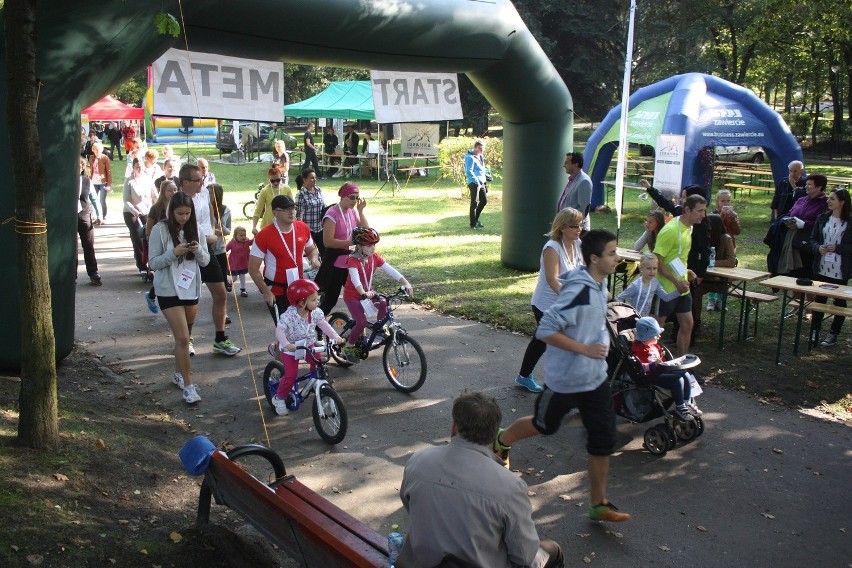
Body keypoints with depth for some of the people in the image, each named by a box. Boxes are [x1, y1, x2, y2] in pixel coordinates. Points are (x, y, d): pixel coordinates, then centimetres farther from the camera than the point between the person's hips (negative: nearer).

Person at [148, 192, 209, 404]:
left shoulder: (194, 229, 3)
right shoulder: (160, 230, -10)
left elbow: (205, 261, 4)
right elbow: (153, 263, -9)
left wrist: (198, 250, -17)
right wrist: (174, 253, -24)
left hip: (191, 290, 5)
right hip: (169, 291, -5)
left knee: (184, 337, 16)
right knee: (183, 338, -10)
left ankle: (179, 374, 35)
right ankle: (188, 385, -2)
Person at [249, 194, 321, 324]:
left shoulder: (303, 228, -3)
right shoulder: (264, 235, -17)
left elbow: (311, 250, 17)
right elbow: (253, 269, -12)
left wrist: (314, 259, -7)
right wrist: (266, 292, -14)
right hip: (276, 290, -4)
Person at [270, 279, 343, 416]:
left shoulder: (316, 312, -13)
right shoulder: (289, 315, -31)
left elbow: (324, 325, -10)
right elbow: (279, 330, -36)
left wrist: (336, 337, -23)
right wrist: (286, 344, -53)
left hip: (308, 345, 5)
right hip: (290, 349, -5)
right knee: (291, 374, -11)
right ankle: (279, 399, 10)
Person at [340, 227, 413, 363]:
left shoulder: (375, 258, -6)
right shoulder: (353, 260, -23)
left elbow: (391, 270, -14)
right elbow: (355, 279, -41)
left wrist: (406, 284, -28)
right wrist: (364, 293, -59)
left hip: (368, 291, 6)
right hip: (352, 295, -6)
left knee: (383, 304, -22)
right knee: (362, 322, -21)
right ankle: (348, 346, 3)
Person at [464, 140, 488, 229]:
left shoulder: (480, 157, 17)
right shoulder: (470, 157, -12)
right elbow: (469, 172, -19)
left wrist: (484, 181, 17)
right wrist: (476, 181, -21)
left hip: (481, 183, 9)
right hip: (474, 183, -9)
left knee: (484, 200, 13)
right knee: (474, 203, -5)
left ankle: (475, 219, 27)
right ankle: (473, 224, 3)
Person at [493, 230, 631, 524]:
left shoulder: (600, 285, 1)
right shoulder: (578, 291, -28)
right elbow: (545, 331, -29)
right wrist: (586, 349, -29)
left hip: (595, 378, 7)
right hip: (566, 379, -7)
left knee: (604, 440, 6)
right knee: (545, 426, 17)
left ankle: (599, 504, 19)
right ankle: (501, 441, 47)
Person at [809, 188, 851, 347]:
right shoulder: (822, 218, 3)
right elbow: (813, 238, 9)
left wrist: (837, 248, -19)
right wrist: (818, 248, -10)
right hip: (822, 268, 3)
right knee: (819, 299, 10)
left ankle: (833, 334, 18)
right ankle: (815, 331, 18)